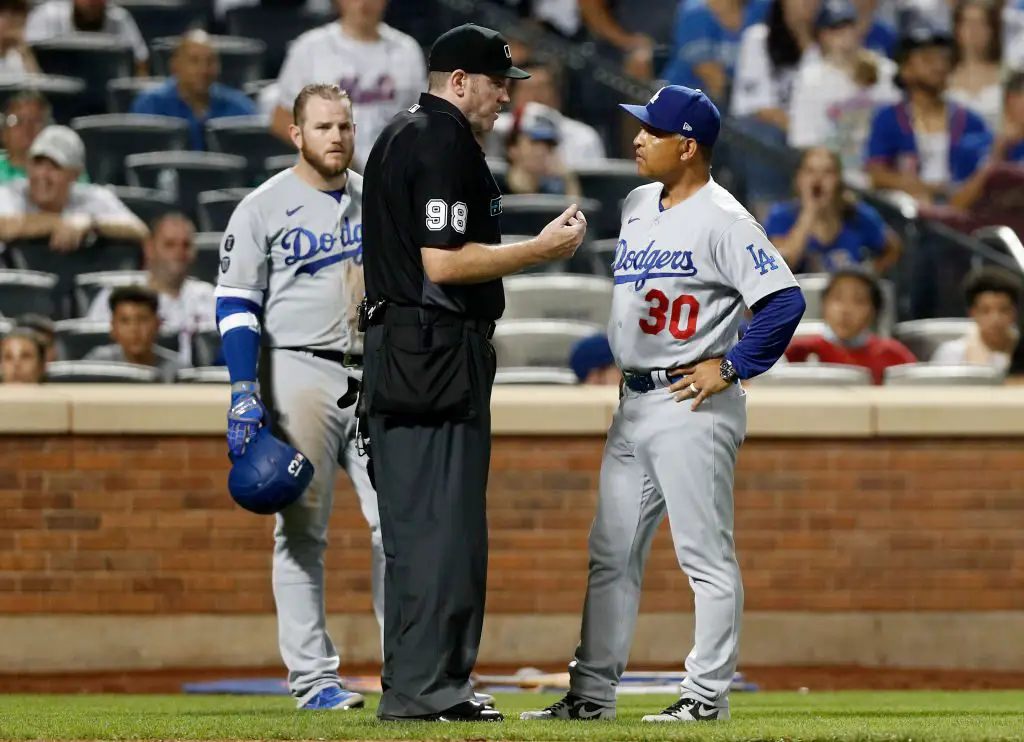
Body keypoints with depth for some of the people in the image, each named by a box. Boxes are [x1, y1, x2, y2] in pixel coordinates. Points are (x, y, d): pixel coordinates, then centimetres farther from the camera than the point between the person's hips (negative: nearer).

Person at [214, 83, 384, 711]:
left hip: (378, 378, 4)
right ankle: (313, 678, -2)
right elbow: (236, 304, -4)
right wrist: (245, 394, -14)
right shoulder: (265, 207, 0)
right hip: (301, 373, -4)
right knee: (302, 533, -3)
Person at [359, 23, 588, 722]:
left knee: (413, 526, 12)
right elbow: (444, 263, -19)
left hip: (393, 349, 10)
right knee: (444, 524, -8)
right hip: (439, 355, -10)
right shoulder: (447, 143, -12)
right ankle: (427, 689, -9)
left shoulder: (397, 138, 20)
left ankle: (411, 685, 15)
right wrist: (541, 249, -12)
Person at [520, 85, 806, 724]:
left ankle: (708, 694, -1)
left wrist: (729, 367, -18)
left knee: (706, 554, -4)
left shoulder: (722, 220, -13)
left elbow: (785, 300, -20)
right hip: (633, 402, 9)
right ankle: (593, 693, 15)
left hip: (692, 403, -9)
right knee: (611, 554, 10)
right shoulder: (638, 204, 13)